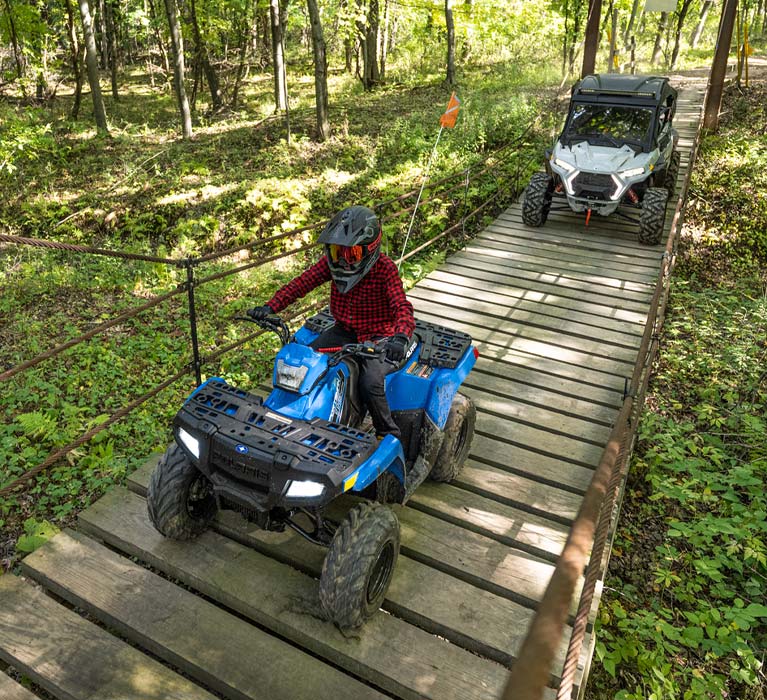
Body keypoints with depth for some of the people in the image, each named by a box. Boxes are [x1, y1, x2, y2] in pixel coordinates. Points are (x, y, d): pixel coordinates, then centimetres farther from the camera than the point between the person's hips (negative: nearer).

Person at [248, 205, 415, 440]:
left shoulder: (385, 268, -18)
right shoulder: (331, 262, -4)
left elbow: (402, 307, -29)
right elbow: (302, 282, -13)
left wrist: (401, 336, -50)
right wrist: (271, 307, -27)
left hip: (378, 336, -5)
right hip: (344, 330, 6)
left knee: (370, 383, -28)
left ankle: (389, 435, -1)